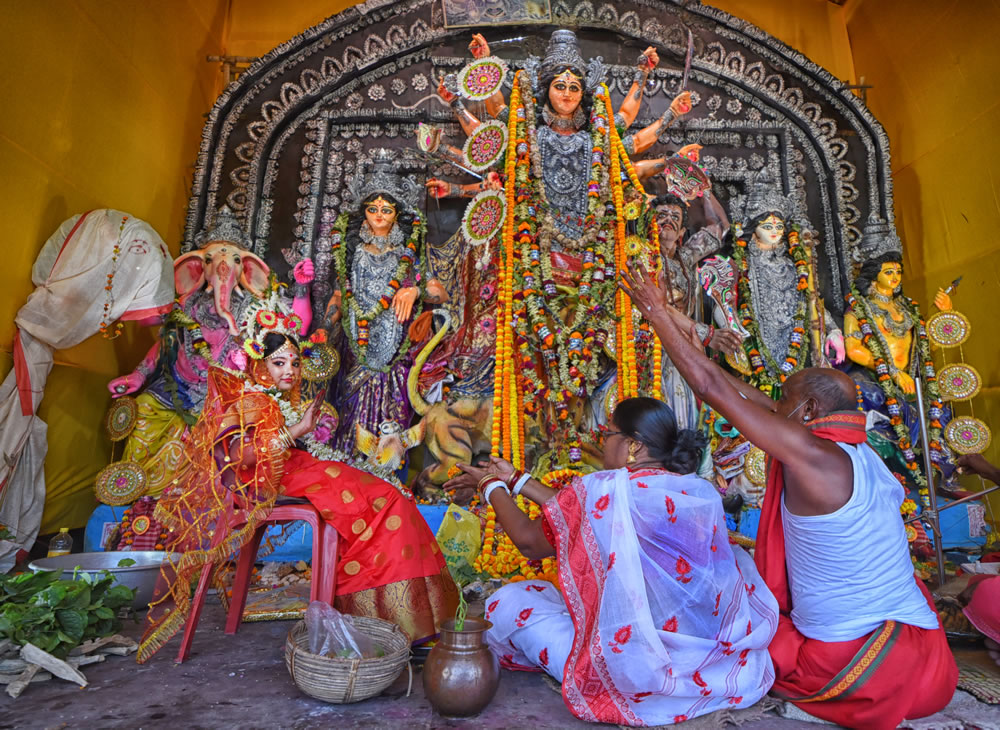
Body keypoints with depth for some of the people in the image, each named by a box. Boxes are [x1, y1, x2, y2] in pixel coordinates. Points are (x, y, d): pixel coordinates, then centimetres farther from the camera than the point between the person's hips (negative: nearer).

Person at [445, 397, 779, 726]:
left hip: (630, 681, -6)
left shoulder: (602, 489, -19)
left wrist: (492, 485, 14)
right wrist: (515, 479, 16)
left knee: (509, 602, 6)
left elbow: (528, 541, -2)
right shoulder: (703, 492, 0)